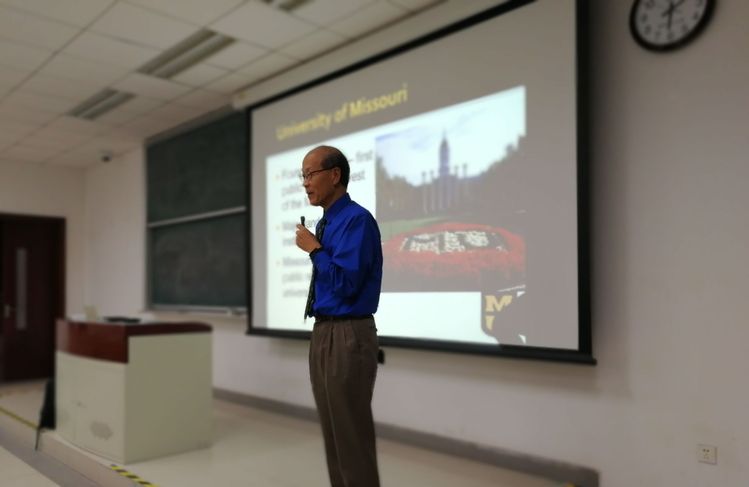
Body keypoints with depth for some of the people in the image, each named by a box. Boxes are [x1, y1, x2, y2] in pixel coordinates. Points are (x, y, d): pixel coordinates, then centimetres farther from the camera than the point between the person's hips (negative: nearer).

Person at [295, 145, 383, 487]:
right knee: (332, 433, 17)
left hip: (348, 337, -9)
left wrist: (314, 249, -13)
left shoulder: (357, 220, -14)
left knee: (352, 437, 0)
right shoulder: (324, 223, 14)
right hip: (322, 334, 10)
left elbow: (346, 284, -22)